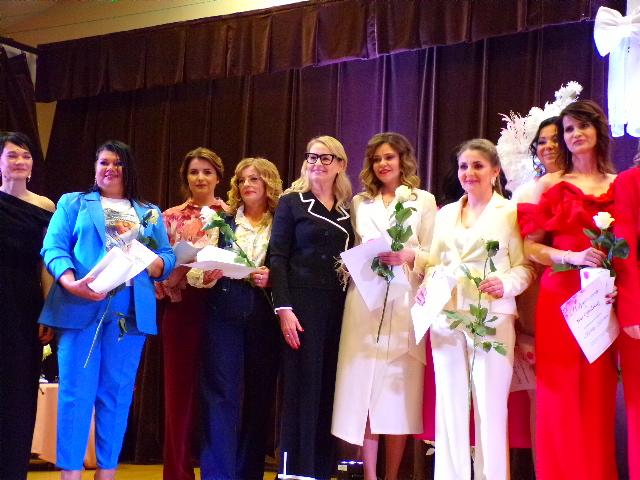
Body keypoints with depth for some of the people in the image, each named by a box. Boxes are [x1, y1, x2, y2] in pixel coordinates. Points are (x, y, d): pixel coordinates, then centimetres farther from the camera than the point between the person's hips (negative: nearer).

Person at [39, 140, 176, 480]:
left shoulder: (150, 213, 21)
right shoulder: (73, 203, 13)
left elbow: (168, 257, 13)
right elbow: (53, 247, 1)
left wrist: (153, 265, -12)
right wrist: (71, 283, -18)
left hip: (131, 311, 3)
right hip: (81, 307, -2)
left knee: (117, 394, 5)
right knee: (76, 392, -5)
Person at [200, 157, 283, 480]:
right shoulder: (223, 221, 12)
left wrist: (271, 279, -12)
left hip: (264, 319, 0)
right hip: (224, 316, 0)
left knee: (259, 396, 5)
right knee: (222, 395, -5)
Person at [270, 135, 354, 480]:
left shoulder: (348, 208, 13)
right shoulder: (291, 202, 3)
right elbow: (278, 258, -3)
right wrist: (283, 308, -13)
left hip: (339, 305, 4)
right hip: (302, 302, -3)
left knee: (329, 386, 3)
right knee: (301, 385, -4)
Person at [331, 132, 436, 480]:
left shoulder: (424, 200, 8)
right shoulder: (360, 203, 16)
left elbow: (434, 255, 3)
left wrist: (409, 256, -16)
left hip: (404, 302, -2)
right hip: (364, 302, 2)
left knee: (398, 389, -3)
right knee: (363, 387, -2)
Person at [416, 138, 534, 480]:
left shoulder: (510, 212, 3)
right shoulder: (445, 214, 17)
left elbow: (524, 266, -1)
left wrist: (507, 284, -20)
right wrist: (427, 286, -2)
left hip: (492, 320, -4)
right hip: (446, 319, 4)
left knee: (490, 406, -2)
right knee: (450, 404, 6)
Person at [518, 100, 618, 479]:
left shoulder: (620, 185, 10)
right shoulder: (550, 184, 5)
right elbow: (531, 248, 0)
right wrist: (575, 256, -15)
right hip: (560, 297, -2)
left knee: (598, 398, 3)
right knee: (561, 398, -1)